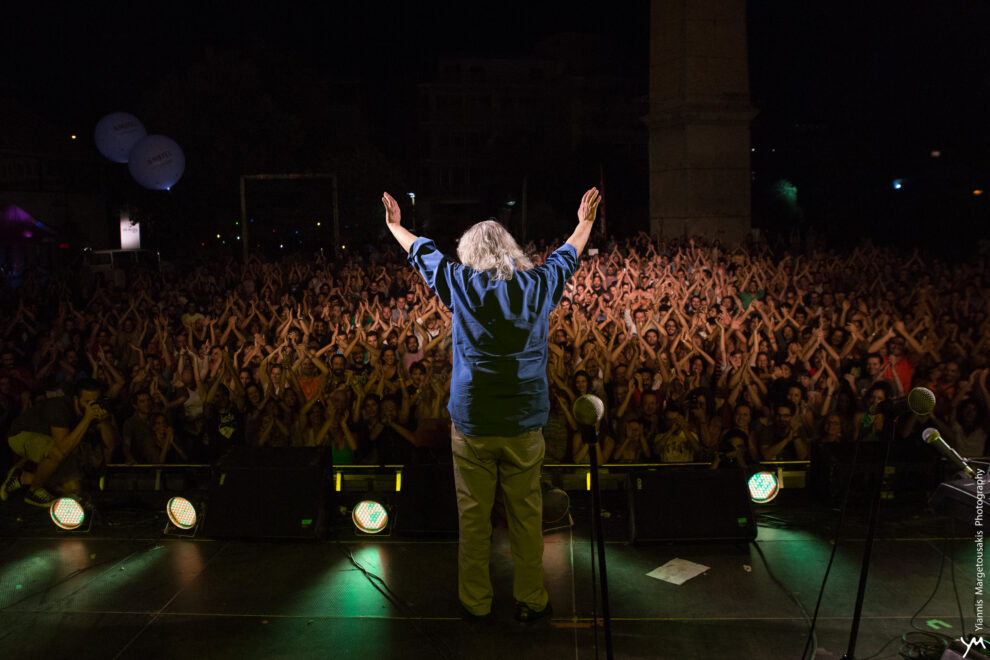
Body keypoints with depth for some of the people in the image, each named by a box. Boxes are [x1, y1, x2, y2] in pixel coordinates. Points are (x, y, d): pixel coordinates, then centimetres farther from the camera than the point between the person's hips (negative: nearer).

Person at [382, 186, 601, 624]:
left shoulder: (461, 284, -2)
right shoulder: (538, 285, 2)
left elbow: (421, 251, 16)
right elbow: (568, 255, 22)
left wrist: (394, 224, 35)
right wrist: (586, 221, 41)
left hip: (472, 423, -1)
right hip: (525, 424, 1)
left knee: (473, 515, 9)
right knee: (526, 514, 10)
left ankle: (476, 602, 22)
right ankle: (530, 601, 22)